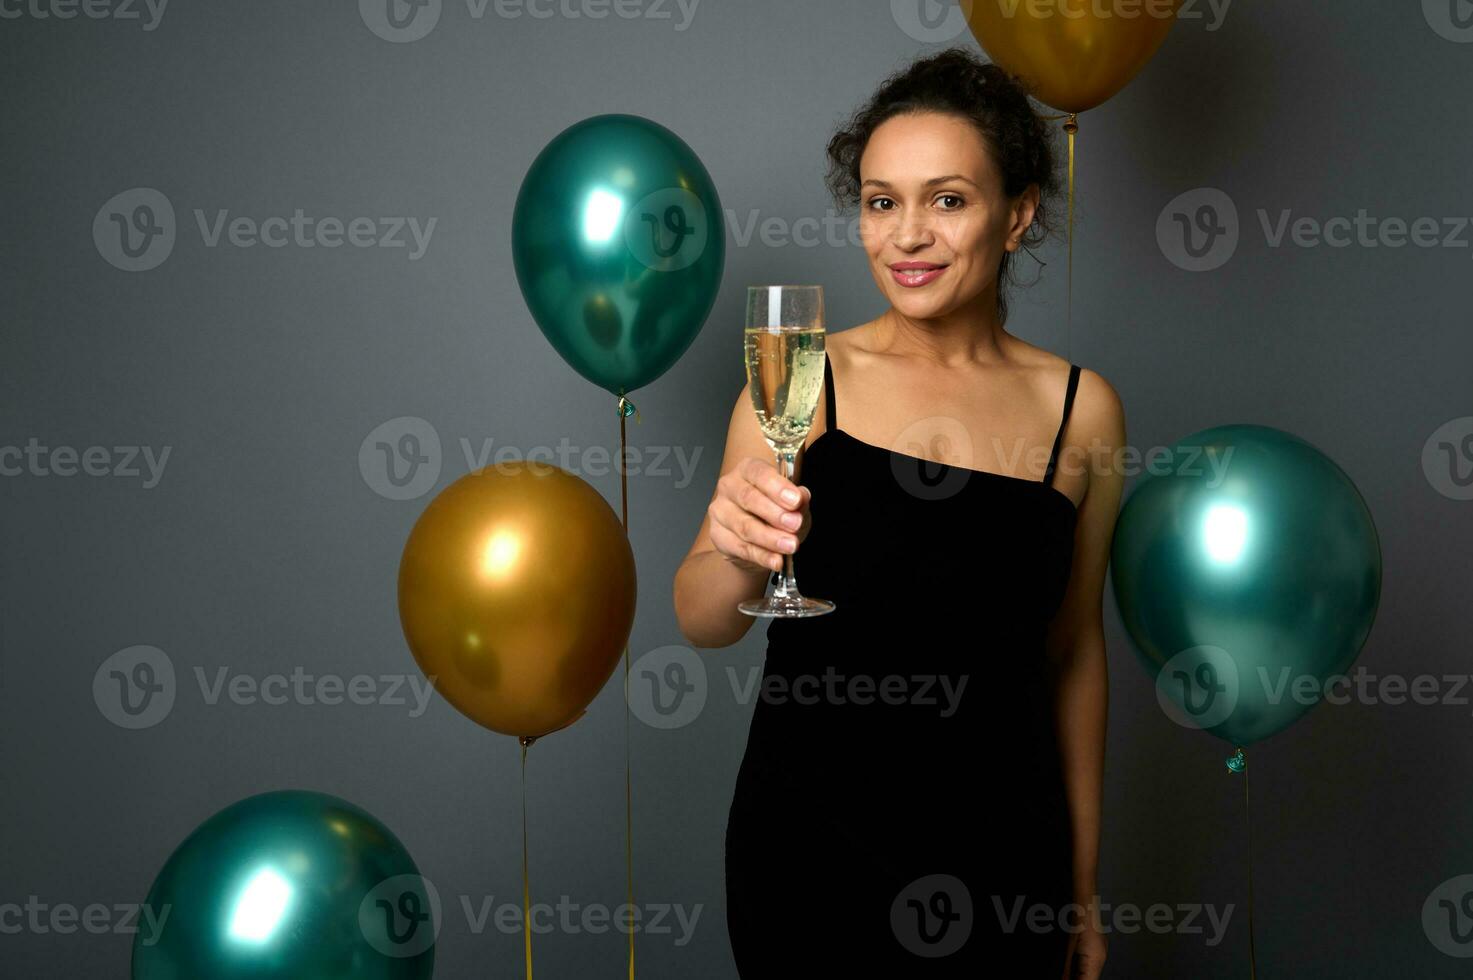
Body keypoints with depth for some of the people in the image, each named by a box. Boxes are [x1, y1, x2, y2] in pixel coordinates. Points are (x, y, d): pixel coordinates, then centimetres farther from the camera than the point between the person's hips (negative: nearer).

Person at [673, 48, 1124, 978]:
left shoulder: (1080, 410, -1)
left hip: (1001, 856, 1)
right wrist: (738, 559, -34)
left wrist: (1084, 889, 11)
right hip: (808, 841, -1)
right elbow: (701, 623, -11)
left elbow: (1073, 652, 8)